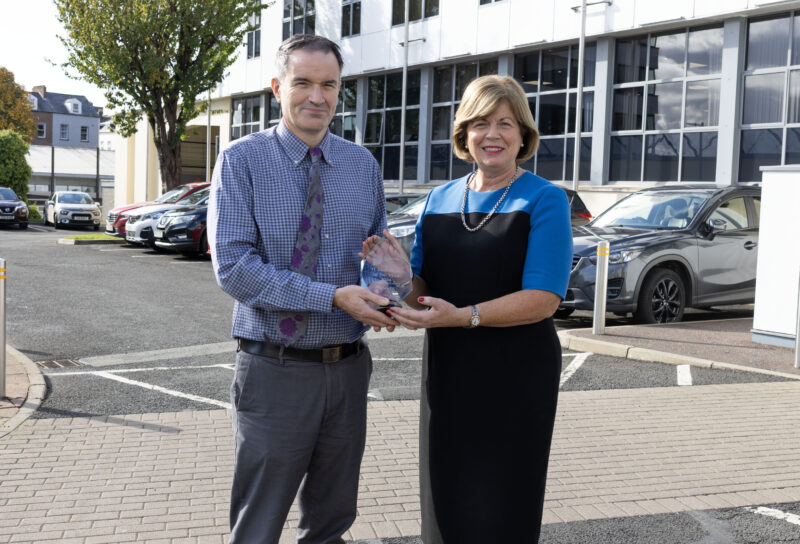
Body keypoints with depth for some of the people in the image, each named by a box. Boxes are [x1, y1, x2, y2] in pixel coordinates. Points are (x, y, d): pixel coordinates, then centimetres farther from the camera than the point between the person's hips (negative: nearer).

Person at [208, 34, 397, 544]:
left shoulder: (364, 164, 6)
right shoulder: (243, 160, -8)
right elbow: (233, 266, -17)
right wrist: (333, 297, -23)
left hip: (348, 367, 4)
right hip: (275, 368, -4)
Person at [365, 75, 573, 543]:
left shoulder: (544, 200, -6)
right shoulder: (440, 200, 9)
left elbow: (543, 299, -16)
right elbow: (424, 290, 11)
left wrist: (463, 316, -26)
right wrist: (401, 276, -11)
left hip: (515, 378, -4)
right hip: (447, 374, 5)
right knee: (447, 504, 14)